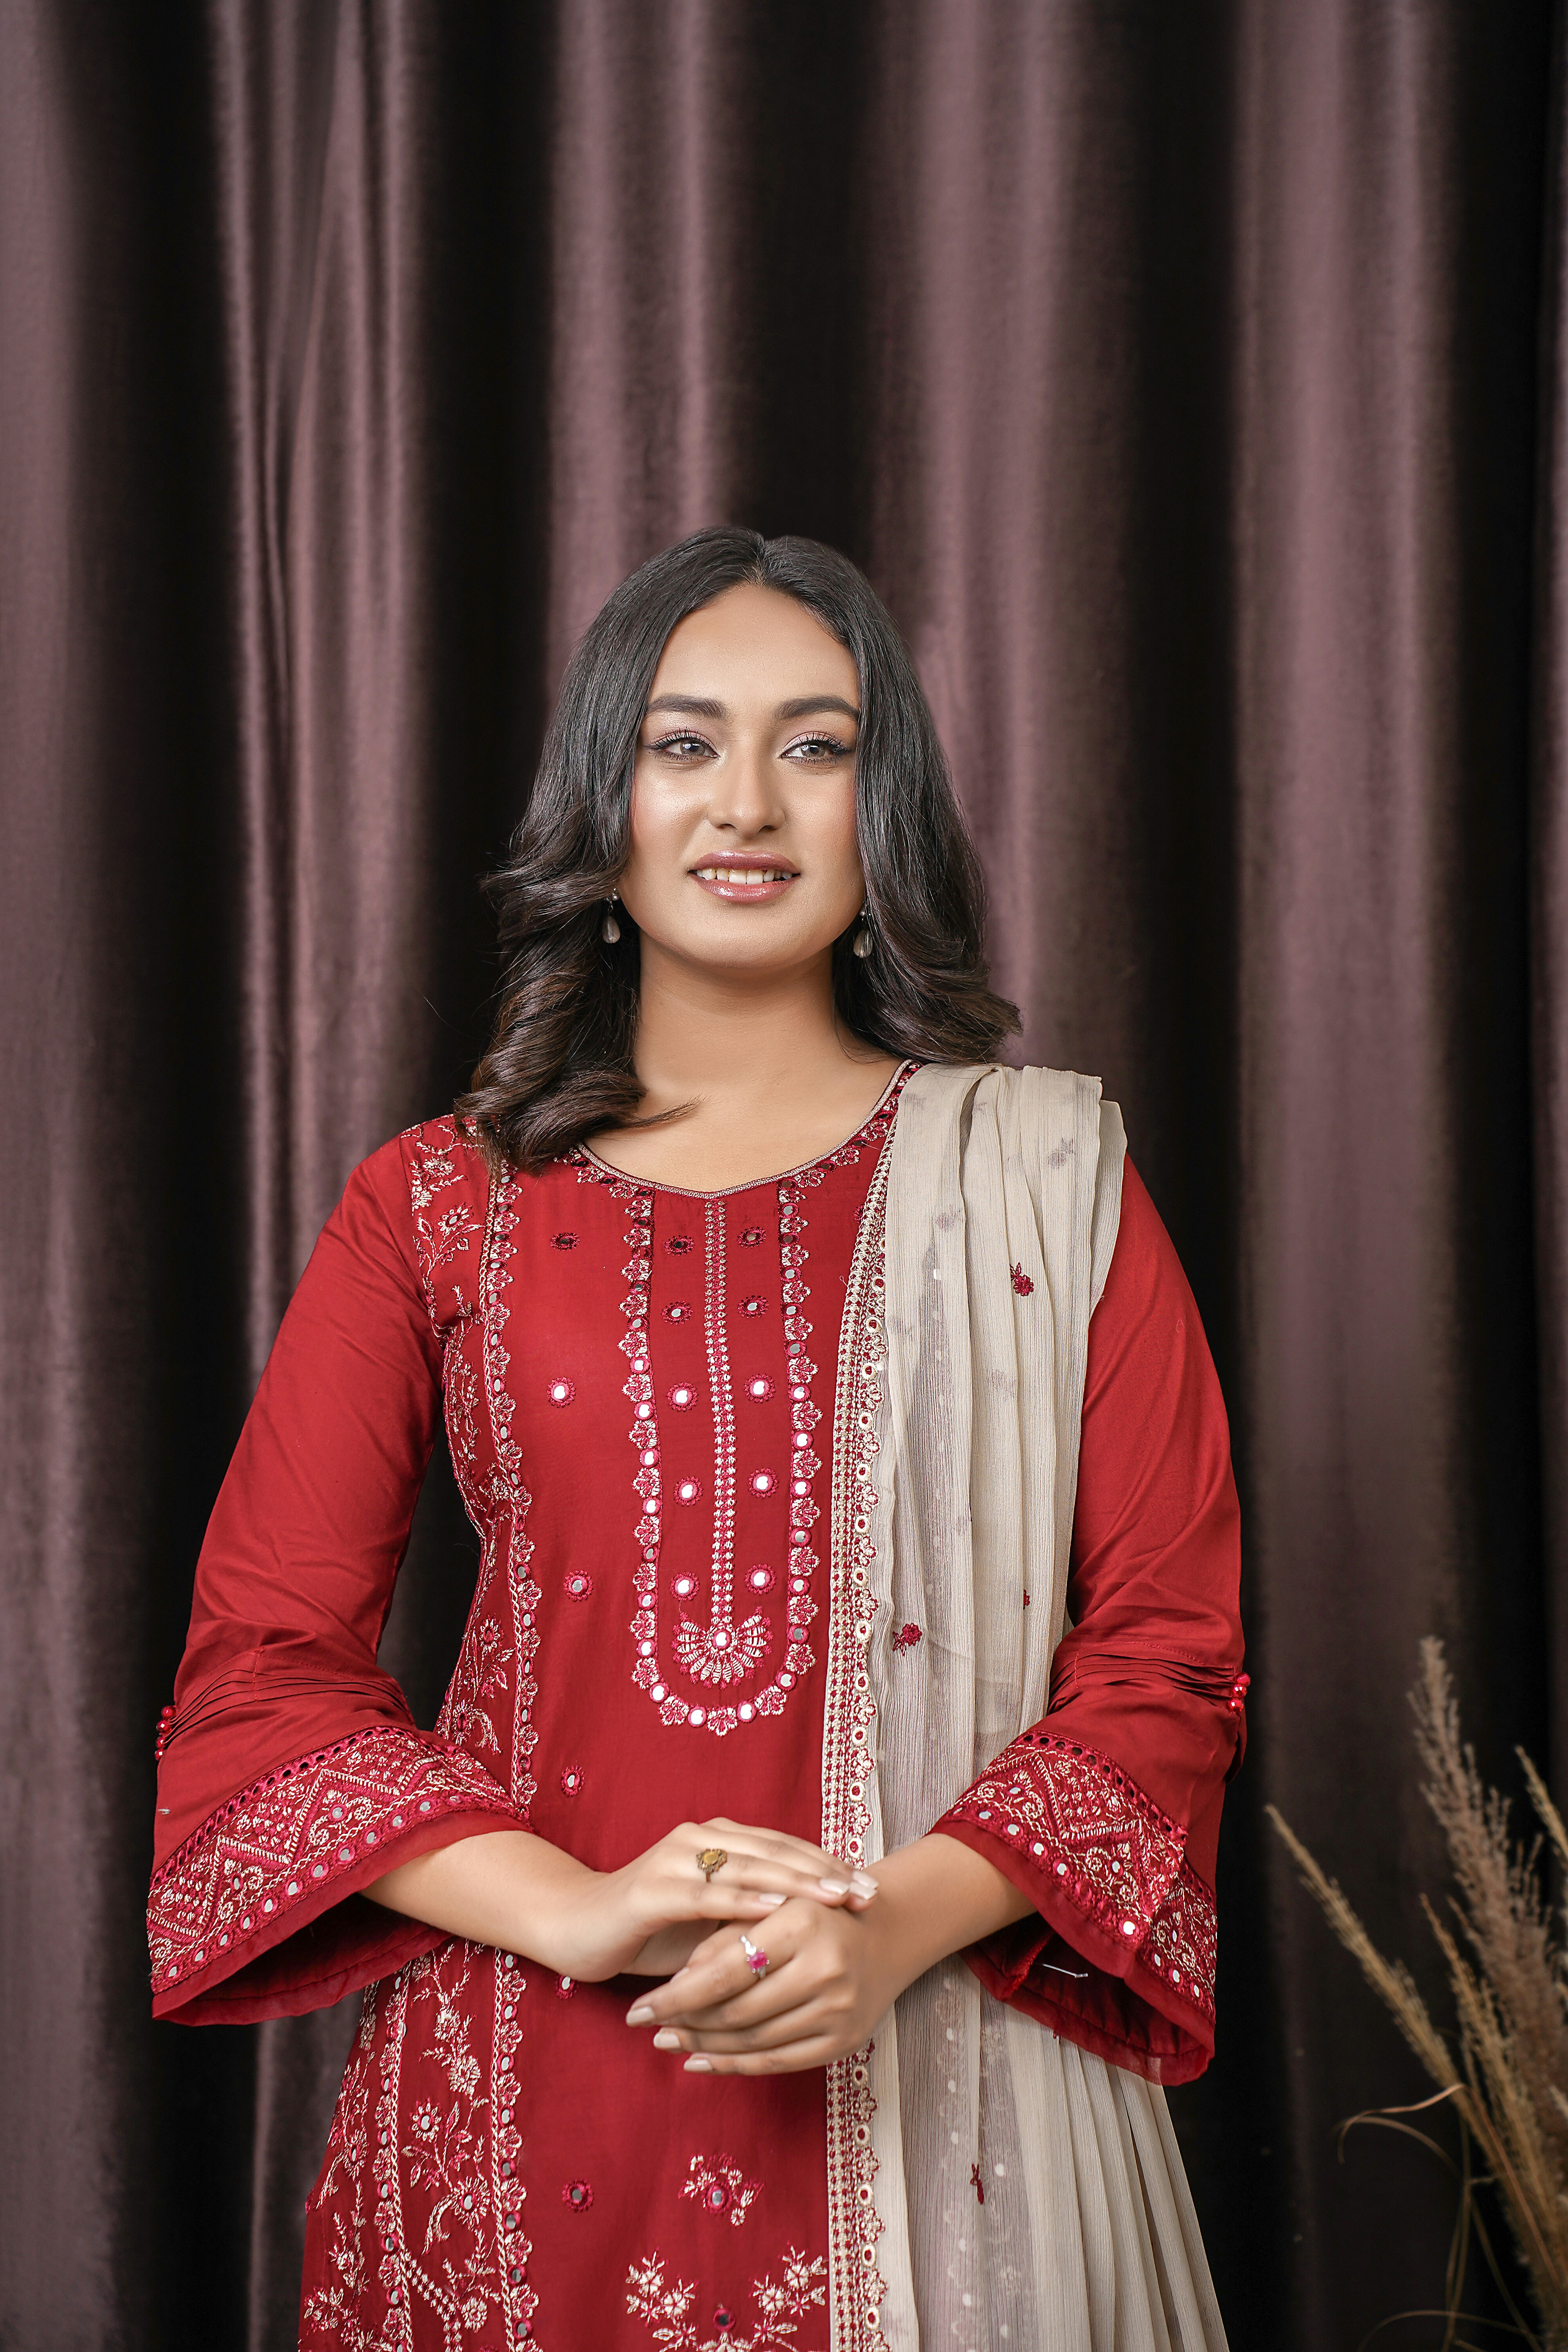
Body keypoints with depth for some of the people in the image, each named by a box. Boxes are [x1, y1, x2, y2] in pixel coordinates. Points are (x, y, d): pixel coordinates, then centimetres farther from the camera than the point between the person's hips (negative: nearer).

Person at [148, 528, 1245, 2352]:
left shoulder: (1048, 1176, 3)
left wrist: (902, 1925, -15)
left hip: (939, 2089, 0)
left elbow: (1168, 1655, 0)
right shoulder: (435, 1209, 4)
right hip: (524, 2098, 1)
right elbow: (256, 1668, 1)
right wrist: (570, 1908, -14)